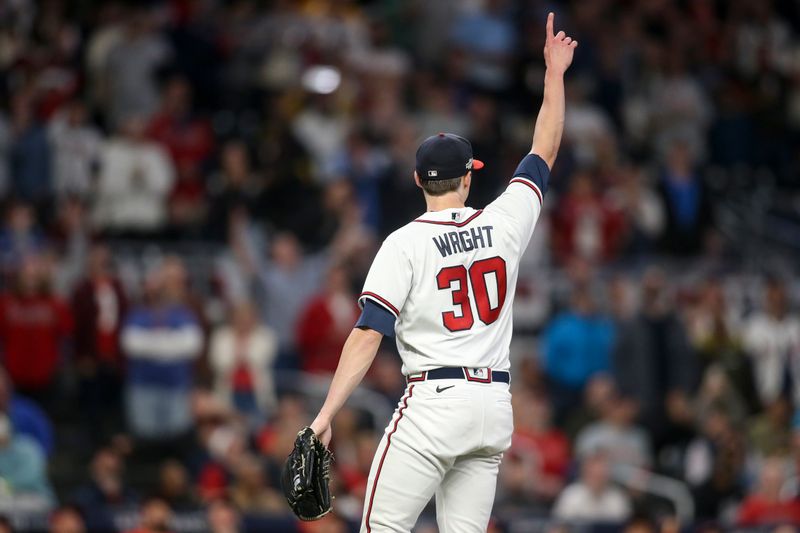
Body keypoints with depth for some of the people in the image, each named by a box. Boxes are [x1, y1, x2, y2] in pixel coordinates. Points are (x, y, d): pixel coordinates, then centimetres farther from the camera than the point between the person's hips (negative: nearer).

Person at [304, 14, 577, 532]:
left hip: (435, 401, -5)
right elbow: (544, 152, 22)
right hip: (495, 405, 5)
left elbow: (369, 334, -12)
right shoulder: (504, 223, 7)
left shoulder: (405, 243, -4)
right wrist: (554, 73, 33)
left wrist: (327, 414, -13)